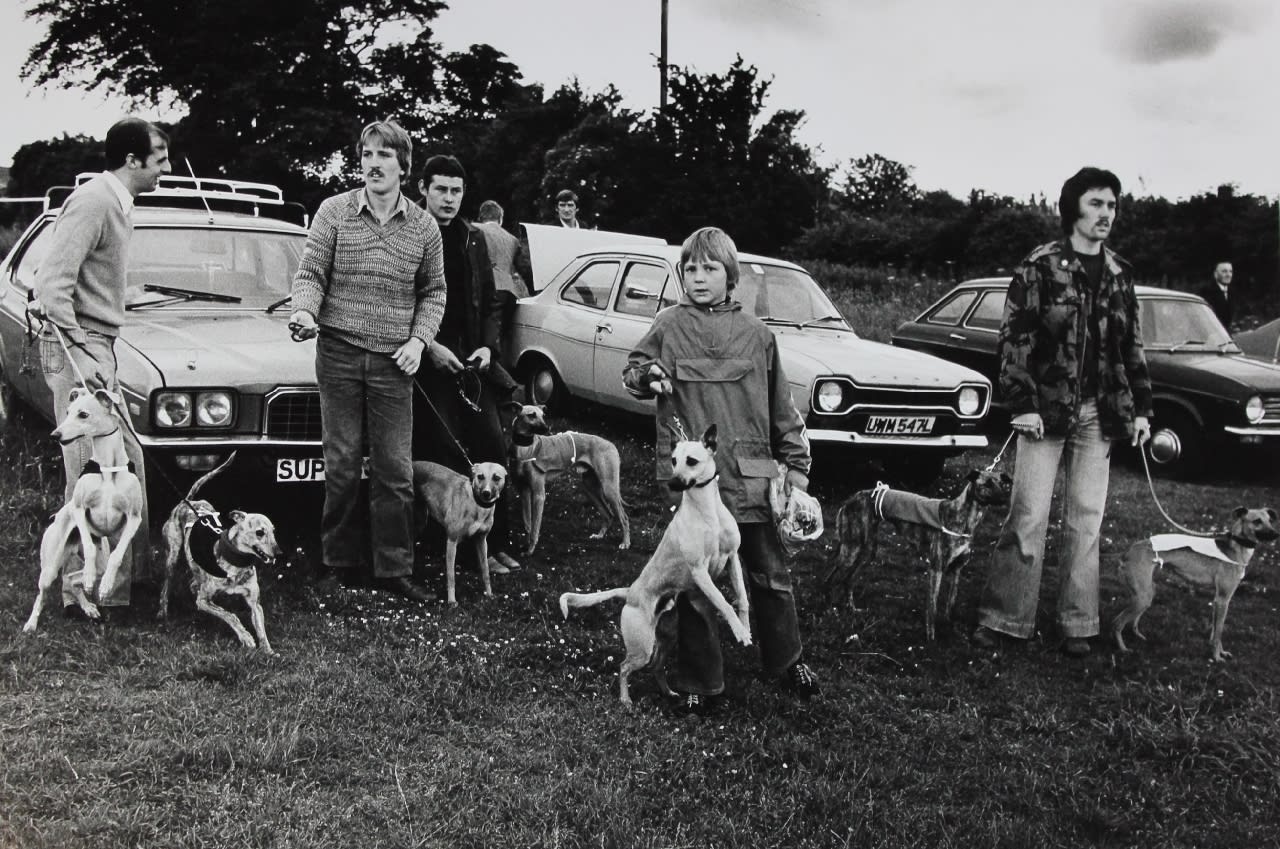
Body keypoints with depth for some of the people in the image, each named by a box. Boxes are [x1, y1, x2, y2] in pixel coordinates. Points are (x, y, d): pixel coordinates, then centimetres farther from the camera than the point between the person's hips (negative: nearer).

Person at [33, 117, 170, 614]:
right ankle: (87, 587, 0)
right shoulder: (93, 202, -16)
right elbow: (53, 284, -22)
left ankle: (130, 567, 25)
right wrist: (80, 358, -26)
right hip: (77, 348, -10)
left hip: (98, 349, 10)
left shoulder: (117, 204, 15)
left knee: (127, 460, 15)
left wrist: (100, 353, 15)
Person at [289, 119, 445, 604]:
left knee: (394, 470, 1)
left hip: (393, 363, 1)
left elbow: (433, 291, 14)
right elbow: (310, 273, -1)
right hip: (338, 353, -1)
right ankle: (342, 564, 15)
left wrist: (418, 339, -1)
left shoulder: (423, 227, 6)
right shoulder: (334, 212, 2)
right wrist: (305, 311, -21)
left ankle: (394, 570, 10)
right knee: (342, 467, 4)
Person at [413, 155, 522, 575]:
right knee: (447, 456, -8)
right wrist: (429, 346, -15)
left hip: (471, 363, 5)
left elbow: (491, 303, 18)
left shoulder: (474, 241, 13)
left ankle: (498, 543, 8)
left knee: (493, 447, 1)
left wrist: (489, 346, 2)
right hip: (428, 363, -5)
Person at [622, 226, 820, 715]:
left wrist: (796, 464, 8)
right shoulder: (669, 326, 4)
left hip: (752, 476, 1)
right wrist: (646, 375, -15)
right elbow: (632, 372, 8)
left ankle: (786, 661, 30)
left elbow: (780, 406, 9)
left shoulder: (755, 333, 6)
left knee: (770, 574, 9)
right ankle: (698, 683, 17)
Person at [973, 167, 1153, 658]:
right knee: (1028, 517, -4)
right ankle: (1002, 618, 4)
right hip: (1047, 410, -4)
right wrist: (1021, 404, -14)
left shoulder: (1119, 275, 10)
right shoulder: (1040, 268, -5)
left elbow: (1132, 346, 15)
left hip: (1099, 414, 5)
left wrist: (1141, 408, 11)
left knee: (1087, 521, 7)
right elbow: (1014, 338, -8)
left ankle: (1076, 624, 15)